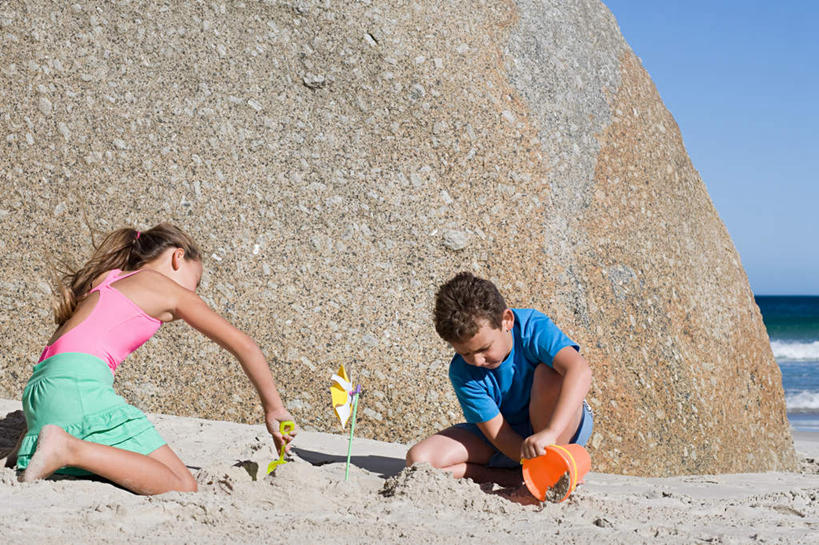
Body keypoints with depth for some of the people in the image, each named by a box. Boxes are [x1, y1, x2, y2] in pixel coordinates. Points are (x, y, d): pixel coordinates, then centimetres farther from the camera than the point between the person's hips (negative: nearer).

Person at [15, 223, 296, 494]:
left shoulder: (108, 278, 29)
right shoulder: (170, 291, 9)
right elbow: (244, 346, 10)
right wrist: (274, 409, 18)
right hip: (80, 384, -8)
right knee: (183, 487, -11)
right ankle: (69, 449, -22)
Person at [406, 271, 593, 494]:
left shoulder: (533, 327, -25)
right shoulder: (462, 373, -18)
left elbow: (581, 371, -42)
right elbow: (500, 435, -19)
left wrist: (550, 432, -53)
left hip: (563, 426, -2)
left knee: (549, 372, -33)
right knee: (419, 460, -17)